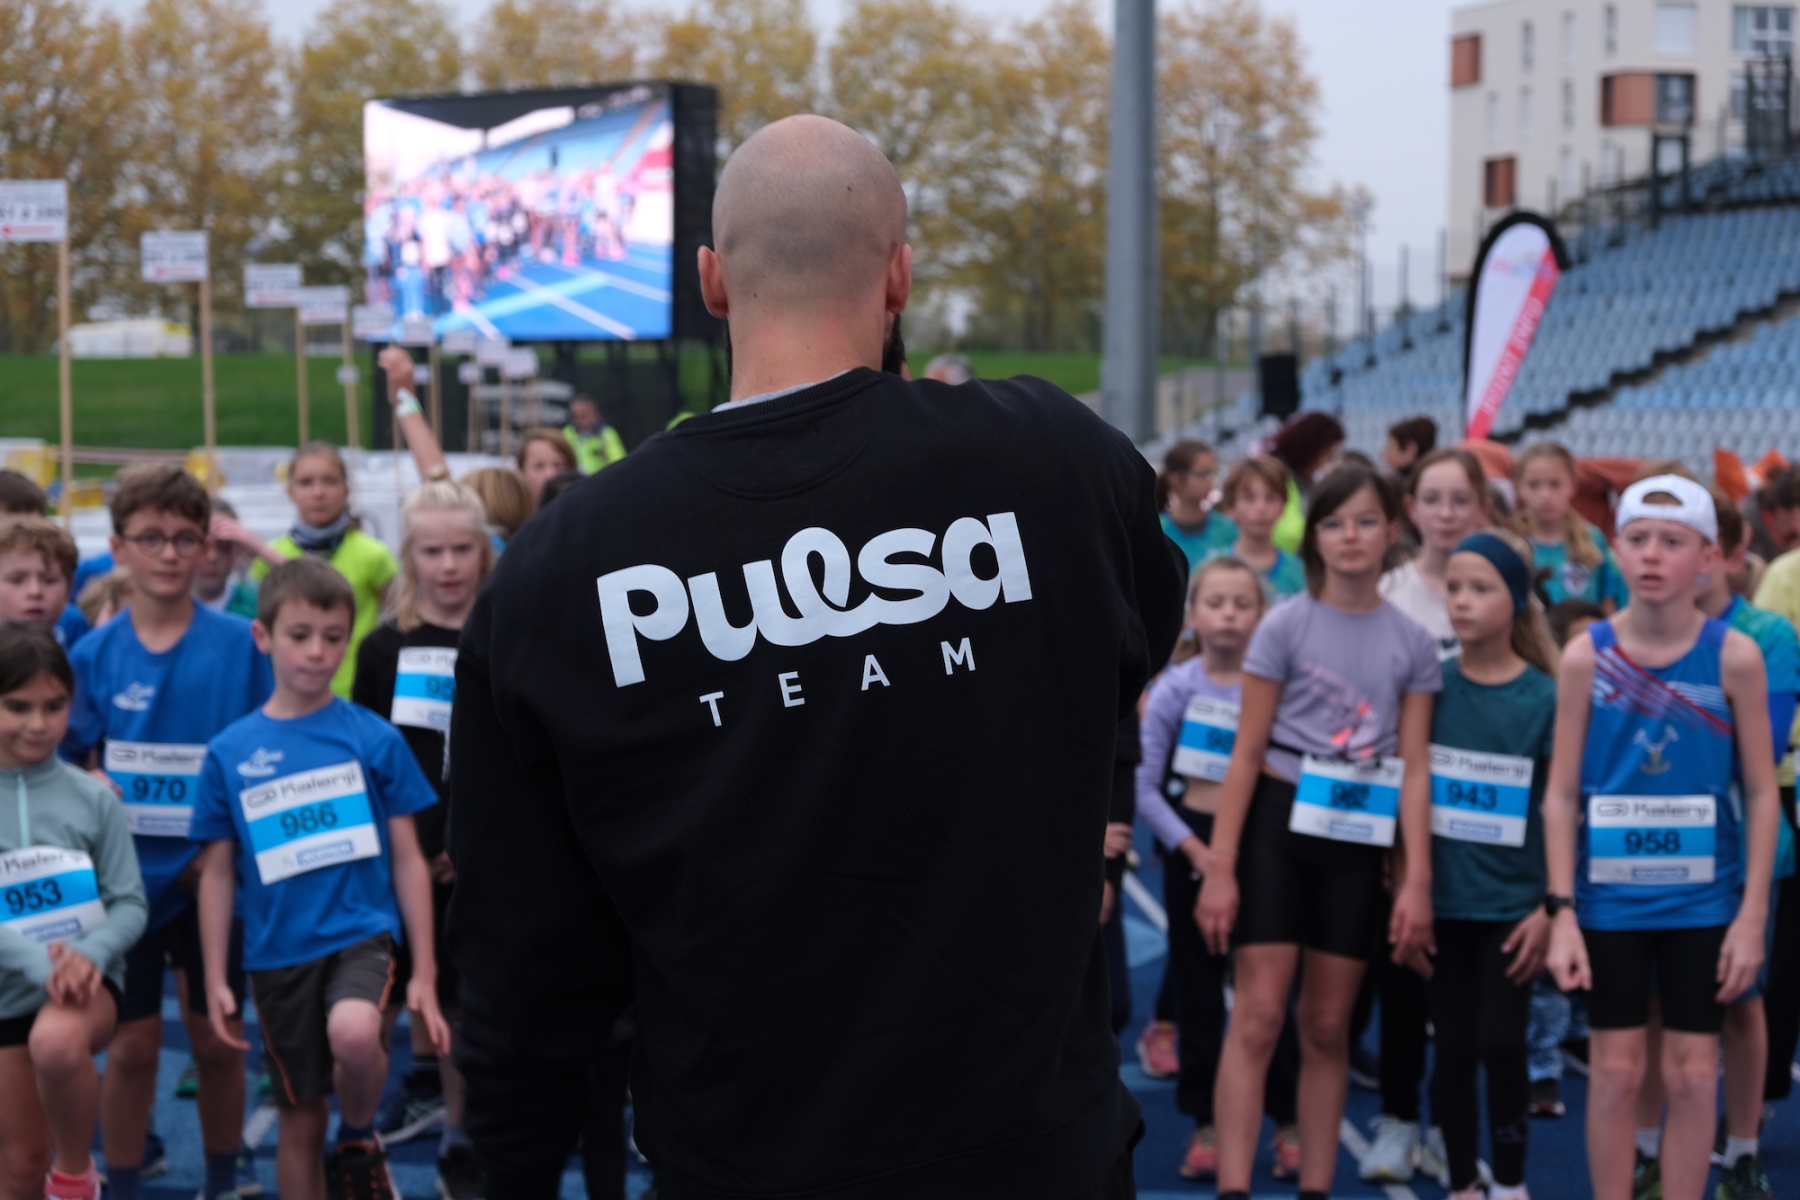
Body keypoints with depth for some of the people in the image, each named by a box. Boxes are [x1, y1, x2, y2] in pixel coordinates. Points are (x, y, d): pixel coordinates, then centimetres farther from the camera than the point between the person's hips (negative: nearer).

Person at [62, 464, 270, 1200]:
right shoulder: (94, 655, -2)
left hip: (212, 878, 0)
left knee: (216, 1037, 11)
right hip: (125, 881, 0)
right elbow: (77, 769, 3)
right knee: (133, 1044, 7)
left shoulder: (240, 644, -6)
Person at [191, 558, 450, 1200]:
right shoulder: (230, 752, 0)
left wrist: (424, 975, 0)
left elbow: (408, 859, 2)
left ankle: (359, 1141, -2)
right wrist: (216, 979, 3)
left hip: (361, 933, -2)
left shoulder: (374, 737, -3)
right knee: (299, 1121, 9)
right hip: (278, 951, 2)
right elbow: (218, 872, 7)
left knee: (353, 1033, -32)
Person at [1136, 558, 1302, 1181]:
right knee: (1197, 989, 6)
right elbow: (1145, 785, -4)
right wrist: (1194, 848, -12)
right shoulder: (1177, 686, -4)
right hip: (1192, 845, 0)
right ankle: (1205, 1124, 14)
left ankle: (1288, 1122, 12)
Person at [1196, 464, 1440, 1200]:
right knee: (1258, 1019, -7)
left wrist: (1417, 882, -4)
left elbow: (1413, 767, 3)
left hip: (1356, 842, 3)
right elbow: (1246, 753, -3)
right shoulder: (1286, 626, -3)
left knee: (1328, 1029, 8)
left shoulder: (1411, 641, 5)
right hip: (1278, 825, -3)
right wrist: (1219, 868, -8)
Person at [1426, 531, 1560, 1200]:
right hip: (1443, 899, 2)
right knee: (1453, 1050, 8)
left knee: (1501, 1043, -4)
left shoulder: (1545, 696, -6)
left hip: (1512, 903, -2)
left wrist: (1551, 908, -7)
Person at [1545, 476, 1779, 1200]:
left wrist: (1753, 914, -7)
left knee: (1692, 1073, 6)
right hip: (1610, 894, 0)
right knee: (1615, 1070, 7)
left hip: (1703, 895, 0)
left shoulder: (1734, 657, -6)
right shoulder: (1586, 656, -5)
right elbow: (1562, 794, -2)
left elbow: (1761, 793, -3)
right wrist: (1561, 910, -7)